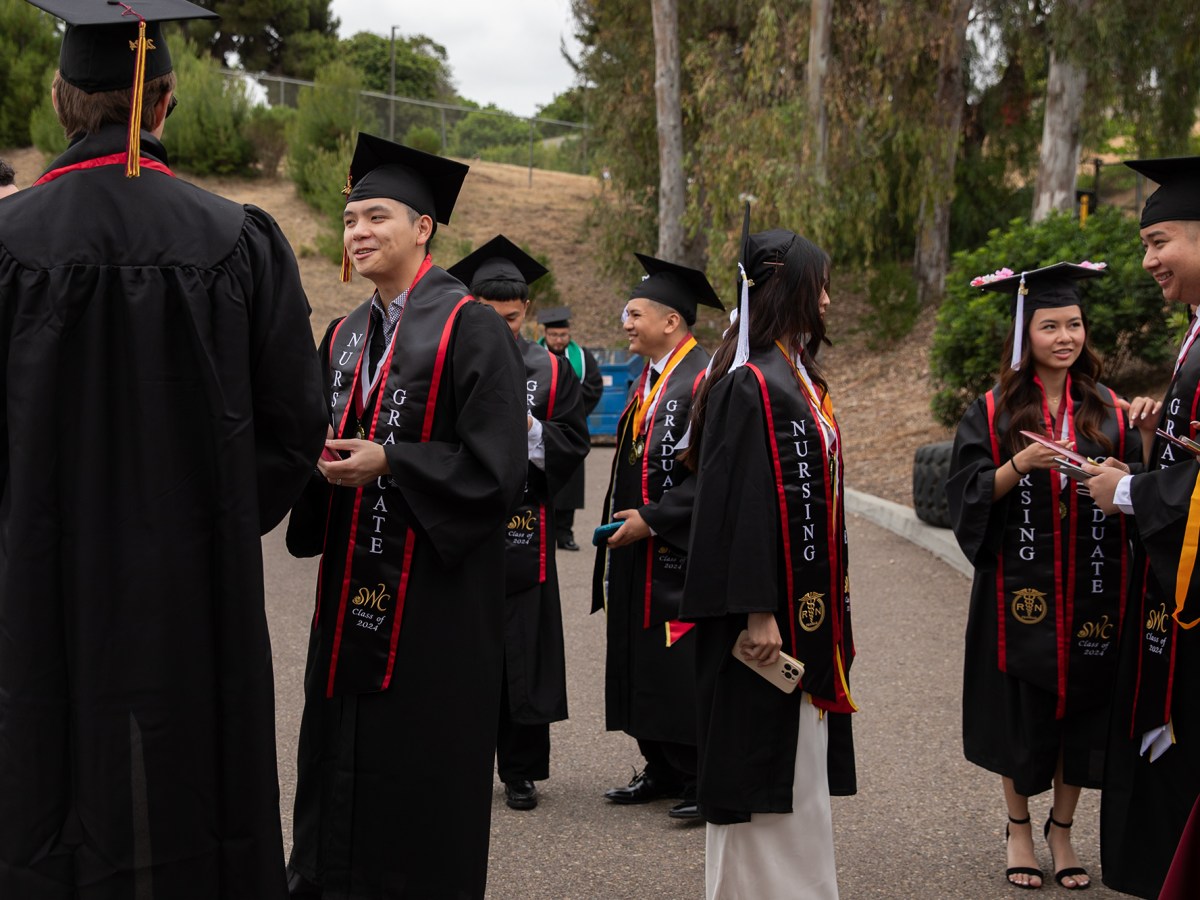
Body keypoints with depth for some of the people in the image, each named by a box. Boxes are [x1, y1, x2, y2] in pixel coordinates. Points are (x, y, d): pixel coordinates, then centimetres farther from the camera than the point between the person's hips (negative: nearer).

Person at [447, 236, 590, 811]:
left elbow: (574, 443, 2)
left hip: (523, 533, 0)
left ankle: (520, 769, 14)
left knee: (522, 652, 3)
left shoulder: (551, 371, 7)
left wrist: (529, 429, -14)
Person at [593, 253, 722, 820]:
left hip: (679, 555, -9)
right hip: (638, 549, 9)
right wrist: (623, 518, 13)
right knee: (643, 664, 13)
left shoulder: (703, 380, -15)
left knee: (683, 668, -4)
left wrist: (652, 518, -20)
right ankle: (663, 772, 23)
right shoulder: (647, 381, 14)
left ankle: (703, 782, 8)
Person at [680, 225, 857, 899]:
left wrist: (833, 589, 18)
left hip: (809, 603, 9)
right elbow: (741, 502, -20)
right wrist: (757, 612, -23)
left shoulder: (797, 376, 13)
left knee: (798, 762, 15)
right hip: (771, 606, -9)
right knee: (760, 761, 0)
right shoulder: (749, 385, -15)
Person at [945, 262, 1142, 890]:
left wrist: (1146, 435, -14)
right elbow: (967, 494, -6)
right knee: (1021, 711, 5)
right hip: (1020, 584, -2)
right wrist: (1020, 464, -21)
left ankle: (1062, 830, 25)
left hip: (1091, 586, 2)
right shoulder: (994, 412, -1)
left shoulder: (1106, 409, 5)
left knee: (1081, 705, 7)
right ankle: (1019, 829, 24)